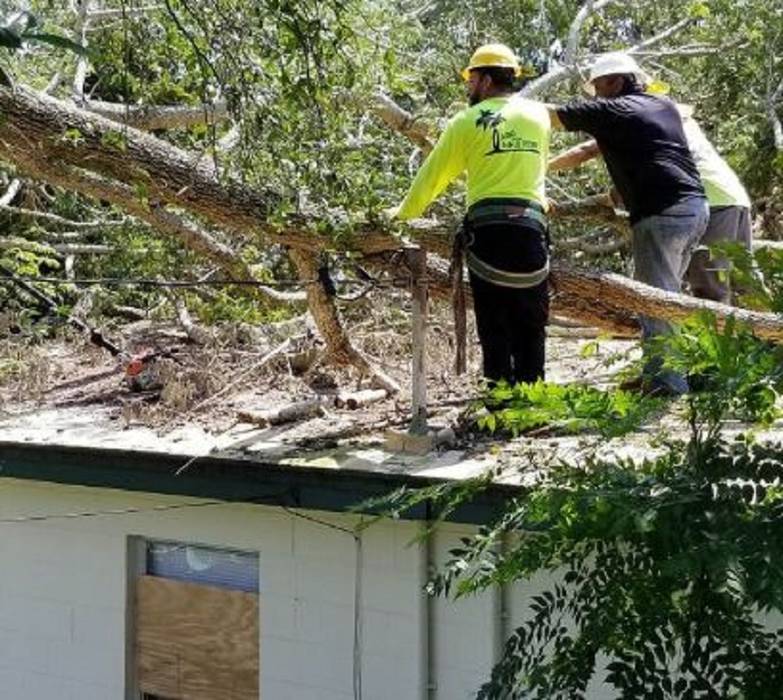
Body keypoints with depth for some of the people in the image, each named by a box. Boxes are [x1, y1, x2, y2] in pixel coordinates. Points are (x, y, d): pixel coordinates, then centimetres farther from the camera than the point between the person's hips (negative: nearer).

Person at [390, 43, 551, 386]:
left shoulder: (468, 120, 3)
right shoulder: (539, 114, 12)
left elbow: (432, 175, 8)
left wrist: (401, 216, 20)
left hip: (486, 228, -2)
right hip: (532, 226, 2)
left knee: (494, 327, 3)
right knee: (530, 326, 7)